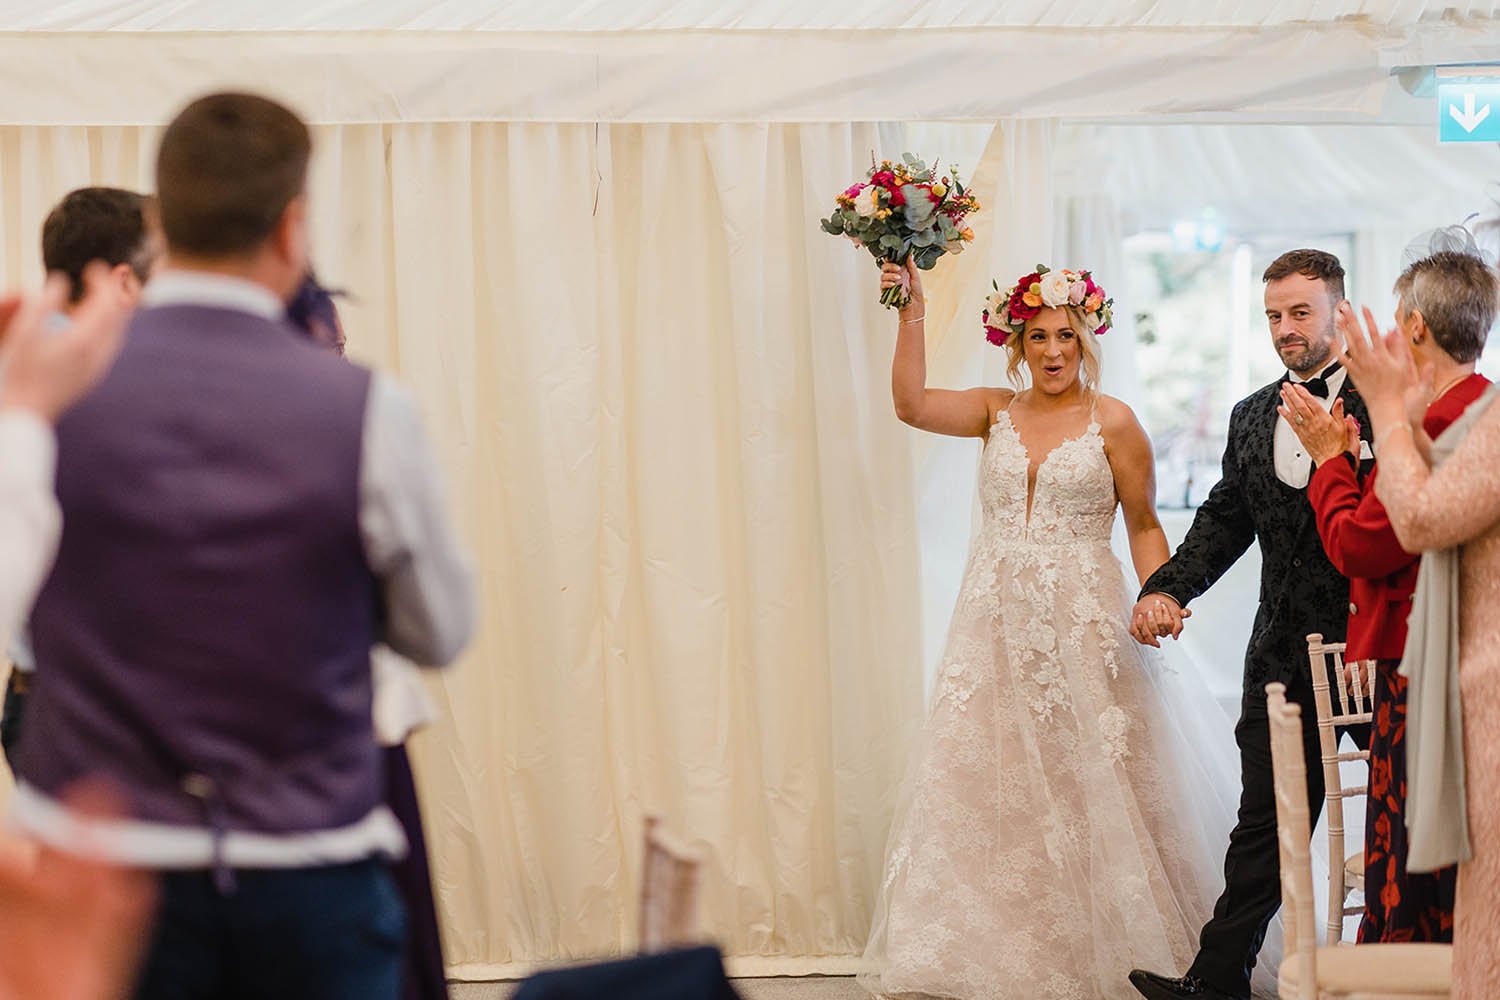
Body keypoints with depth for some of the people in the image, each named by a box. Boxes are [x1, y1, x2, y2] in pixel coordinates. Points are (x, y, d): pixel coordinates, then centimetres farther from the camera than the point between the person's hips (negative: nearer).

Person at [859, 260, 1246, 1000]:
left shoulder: (1112, 423, 0)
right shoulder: (995, 412, 9)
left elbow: (1144, 527, 2)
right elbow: (911, 403, -6)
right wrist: (912, 312, -12)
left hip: (1082, 626, -3)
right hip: (998, 621, 3)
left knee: (1084, 785, -3)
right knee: (988, 782, 1)